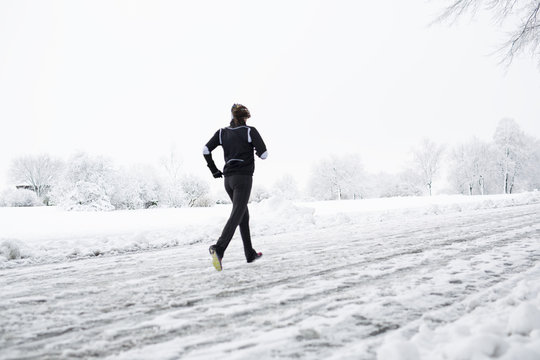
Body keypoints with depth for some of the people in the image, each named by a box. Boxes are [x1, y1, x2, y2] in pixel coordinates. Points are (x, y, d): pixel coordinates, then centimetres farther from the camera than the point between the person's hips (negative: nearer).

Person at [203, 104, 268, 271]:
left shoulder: (222, 132, 9)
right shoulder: (250, 131, -3)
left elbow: (206, 150, 0)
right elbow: (264, 154, -7)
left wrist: (214, 170, 9)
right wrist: (256, 150, 16)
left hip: (228, 179, 6)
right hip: (244, 177, -6)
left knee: (244, 214, 16)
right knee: (237, 215, -13)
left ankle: (250, 253, 22)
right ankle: (219, 248, -32)